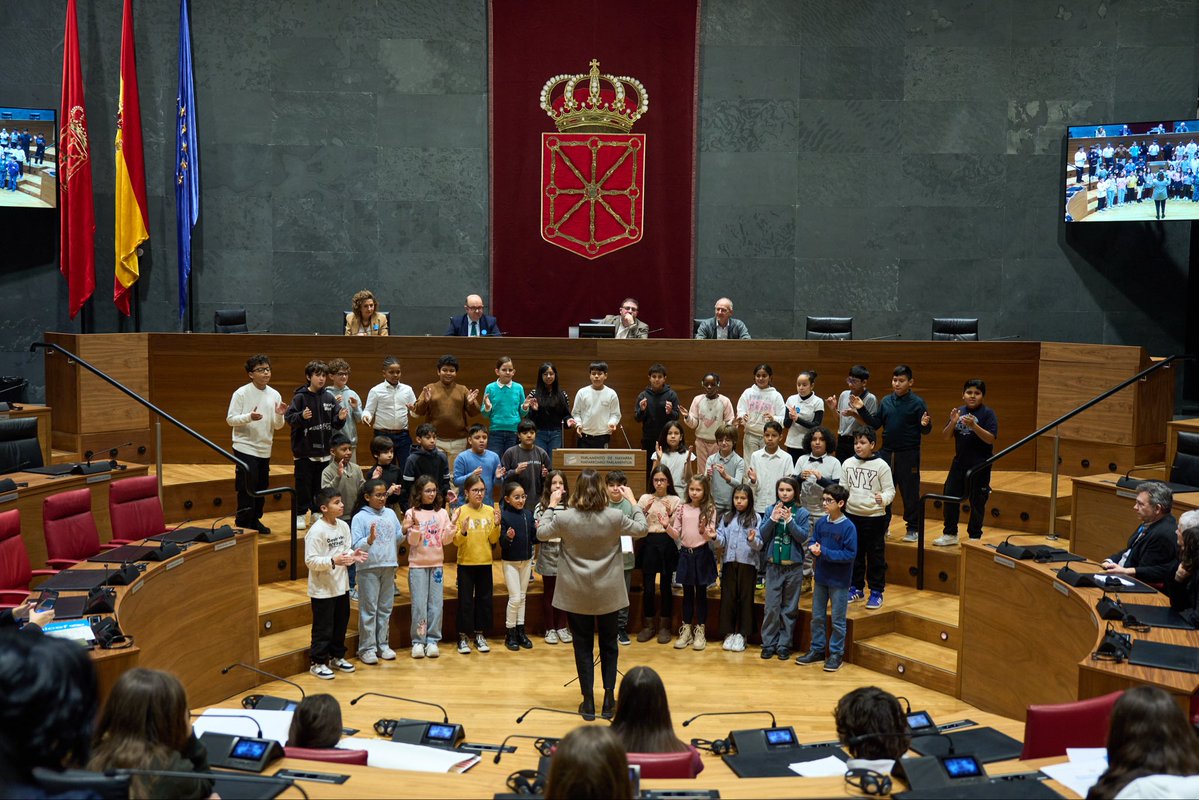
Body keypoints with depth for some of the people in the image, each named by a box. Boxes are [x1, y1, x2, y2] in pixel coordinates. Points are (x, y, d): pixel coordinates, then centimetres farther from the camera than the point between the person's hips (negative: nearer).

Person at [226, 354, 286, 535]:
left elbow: (277, 426, 8)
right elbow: (230, 419, -10)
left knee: (261, 487, 12)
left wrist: (279, 416, -13)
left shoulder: (274, 395, 6)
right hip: (245, 448, -5)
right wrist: (249, 417, -26)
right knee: (247, 488, -5)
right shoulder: (241, 393, -8)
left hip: (265, 450, 5)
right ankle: (243, 524, 4)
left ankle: (255, 520, 26)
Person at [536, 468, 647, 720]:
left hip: (576, 595, 0)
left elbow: (541, 533, 4)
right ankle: (608, 700, 16)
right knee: (609, 644, 15)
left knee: (583, 646, 10)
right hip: (607, 593, 0)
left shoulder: (564, 517, -15)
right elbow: (641, 529, 2)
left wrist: (551, 505, 13)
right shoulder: (614, 517, -14)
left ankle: (588, 702, 13)